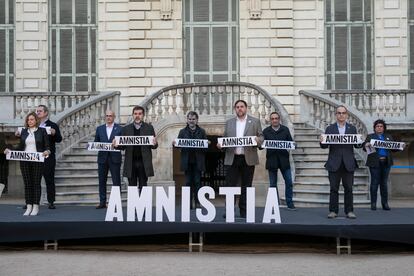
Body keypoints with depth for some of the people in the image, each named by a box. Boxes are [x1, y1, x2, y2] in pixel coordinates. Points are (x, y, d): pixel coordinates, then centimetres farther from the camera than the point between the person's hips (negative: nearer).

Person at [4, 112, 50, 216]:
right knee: (27, 184, 4)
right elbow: (20, 146, 15)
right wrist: (10, 151, 1)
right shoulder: (24, 131, 13)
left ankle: (35, 207, 5)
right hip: (24, 161, 3)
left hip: (37, 161, -3)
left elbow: (47, 146, 1)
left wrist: (47, 151, -20)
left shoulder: (42, 131, 3)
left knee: (36, 183, -1)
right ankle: (28, 207, 9)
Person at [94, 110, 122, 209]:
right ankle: (102, 202, 14)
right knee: (102, 181, 6)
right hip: (102, 157, 3)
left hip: (115, 158, -3)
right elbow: (95, 142, 13)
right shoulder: (99, 129, 12)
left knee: (116, 181, -1)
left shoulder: (119, 129, 3)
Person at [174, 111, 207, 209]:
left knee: (197, 182, 0)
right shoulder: (183, 132, 10)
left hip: (198, 161, -1)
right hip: (187, 161, 1)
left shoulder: (202, 131, 8)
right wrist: (175, 144, -16)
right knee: (188, 182, 3)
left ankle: (197, 202, 8)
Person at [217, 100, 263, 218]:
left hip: (248, 159, -1)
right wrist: (220, 144, -6)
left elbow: (261, 137, 5)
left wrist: (257, 140, -17)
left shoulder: (255, 121, 8)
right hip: (232, 158, 1)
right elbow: (225, 138, 15)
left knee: (246, 186, 4)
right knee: (230, 185, -2)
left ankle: (244, 211, 12)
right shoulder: (229, 122, 15)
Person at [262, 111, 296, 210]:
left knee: (289, 182, 0)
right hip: (271, 160, 0)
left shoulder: (285, 130, 8)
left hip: (283, 159, 1)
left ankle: (290, 203, 11)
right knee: (273, 184, 5)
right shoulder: (266, 131, 6)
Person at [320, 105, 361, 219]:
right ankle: (333, 211, 9)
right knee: (334, 188, 2)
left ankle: (349, 211, 11)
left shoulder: (352, 128, 10)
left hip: (348, 163, 1)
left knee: (348, 188, 3)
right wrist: (322, 141, -20)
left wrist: (360, 142, -16)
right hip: (334, 163, -1)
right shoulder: (330, 128, 7)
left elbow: (357, 145, 6)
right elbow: (324, 146, 2)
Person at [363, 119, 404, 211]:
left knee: (384, 183, 5)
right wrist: (366, 145, -22)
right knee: (374, 183, -3)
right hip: (375, 162, -3)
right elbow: (364, 147, 0)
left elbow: (393, 148, 13)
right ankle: (373, 203, 3)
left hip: (386, 162, 3)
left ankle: (385, 203, 10)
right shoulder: (370, 136, 8)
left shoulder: (389, 137, 18)